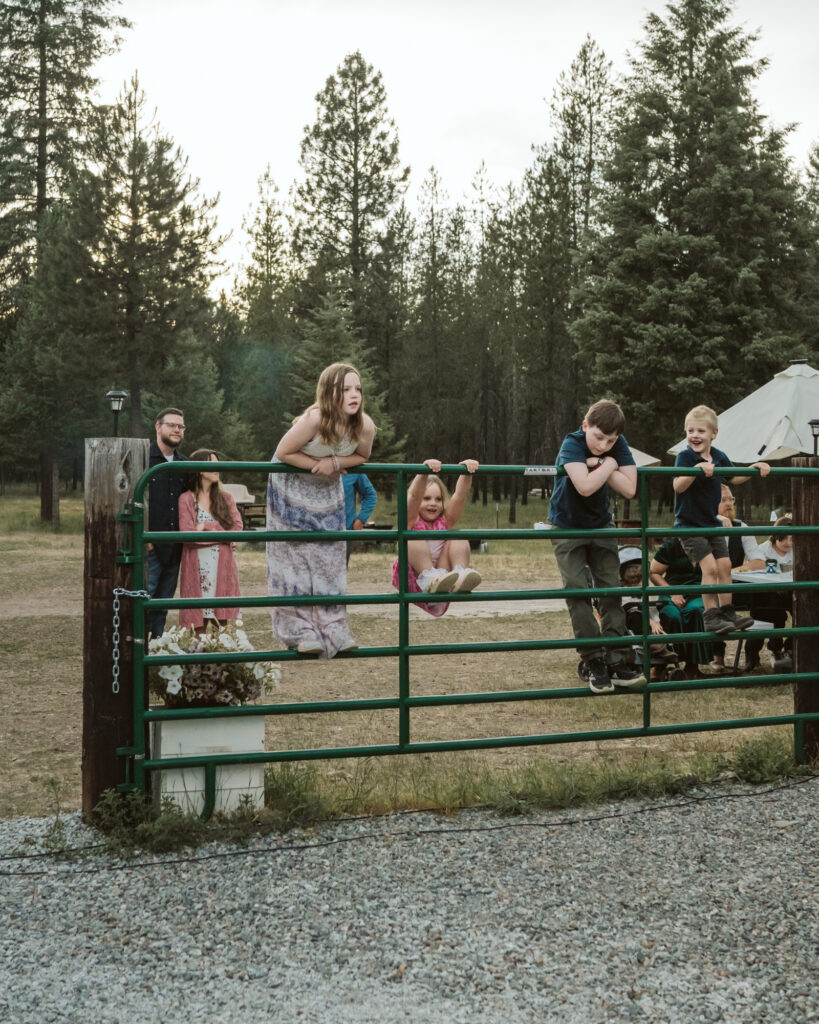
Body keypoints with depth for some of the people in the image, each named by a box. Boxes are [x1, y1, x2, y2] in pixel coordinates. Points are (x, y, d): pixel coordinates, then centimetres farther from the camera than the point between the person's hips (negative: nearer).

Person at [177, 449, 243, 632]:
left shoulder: (225, 497, 13)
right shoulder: (186, 499, 1)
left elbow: (237, 527, 1)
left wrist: (206, 526, -9)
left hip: (223, 568, 3)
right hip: (198, 569, -3)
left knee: (222, 624, 1)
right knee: (198, 626, -3)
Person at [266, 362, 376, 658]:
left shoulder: (365, 426, -21)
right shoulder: (313, 420, -34)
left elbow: (361, 456, -2)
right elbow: (283, 452, -23)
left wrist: (334, 462, -21)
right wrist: (318, 465, -25)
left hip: (328, 491, 4)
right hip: (292, 487, -4)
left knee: (330, 557, 3)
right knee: (296, 557, -3)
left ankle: (333, 630, 7)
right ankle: (301, 631, -1)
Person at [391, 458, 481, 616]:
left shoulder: (445, 521, 15)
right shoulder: (411, 521, 5)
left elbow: (460, 495, -1)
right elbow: (414, 496, -15)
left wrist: (466, 472, -18)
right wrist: (424, 471, -32)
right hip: (414, 584, -3)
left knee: (457, 537, -8)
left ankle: (461, 573, -33)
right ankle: (429, 576, -42)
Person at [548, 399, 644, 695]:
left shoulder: (618, 445, -10)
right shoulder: (572, 444, -24)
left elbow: (629, 489, -19)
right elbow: (586, 486, -39)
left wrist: (600, 465, -26)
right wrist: (608, 466, -25)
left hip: (600, 526, 4)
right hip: (567, 526, -4)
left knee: (612, 590, -2)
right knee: (578, 592, -10)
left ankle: (616, 661, -1)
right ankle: (594, 663, -7)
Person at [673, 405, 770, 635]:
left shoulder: (719, 456, 4)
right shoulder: (685, 456, -15)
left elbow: (734, 478, 19)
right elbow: (678, 487, -29)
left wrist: (754, 467, 4)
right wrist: (697, 469, -43)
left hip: (711, 522, 7)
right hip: (688, 523, -7)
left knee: (724, 565, 5)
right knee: (709, 566, -14)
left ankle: (727, 612, 17)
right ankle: (711, 616, -8)